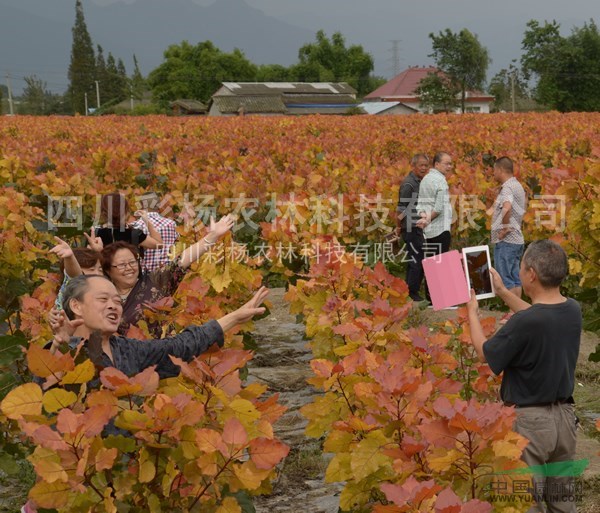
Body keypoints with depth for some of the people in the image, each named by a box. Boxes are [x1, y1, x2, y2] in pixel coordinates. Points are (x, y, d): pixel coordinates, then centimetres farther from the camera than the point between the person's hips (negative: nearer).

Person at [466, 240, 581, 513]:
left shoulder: (523, 324, -26)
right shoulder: (573, 310, -4)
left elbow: (485, 353, -9)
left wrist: (472, 312, 5)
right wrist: (503, 292, 25)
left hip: (530, 421, -7)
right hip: (565, 416, 7)